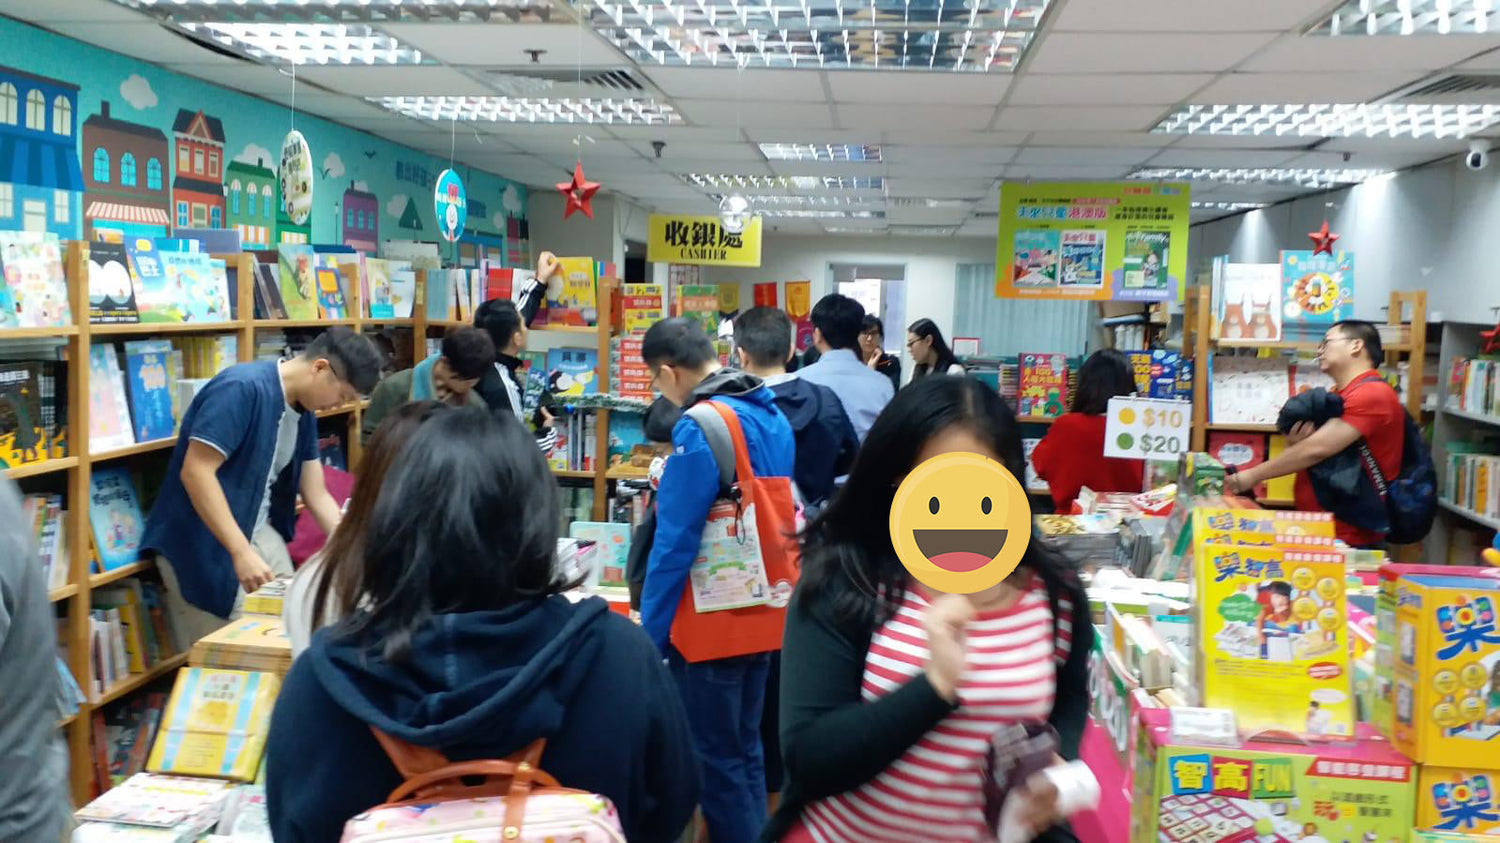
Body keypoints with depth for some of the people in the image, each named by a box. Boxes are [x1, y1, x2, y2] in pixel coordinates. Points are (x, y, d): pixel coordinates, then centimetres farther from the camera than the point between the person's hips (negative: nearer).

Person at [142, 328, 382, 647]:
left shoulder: (305, 412, 6)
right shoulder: (243, 388, -20)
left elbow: (317, 496, 9)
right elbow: (195, 472, -26)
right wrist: (241, 553, -29)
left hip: (259, 533, 8)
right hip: (203, 544, -8)